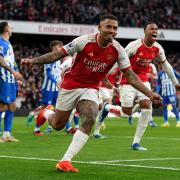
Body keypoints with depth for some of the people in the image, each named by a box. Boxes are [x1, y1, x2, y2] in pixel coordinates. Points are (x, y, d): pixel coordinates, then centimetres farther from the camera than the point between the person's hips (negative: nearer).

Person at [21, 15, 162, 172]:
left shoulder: (117, 50, -11)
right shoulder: (84, 41, -19)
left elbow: (130, 76, -5)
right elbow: (57, 54, -13)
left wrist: (150, 94, -12)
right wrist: (34, 61, -23)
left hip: (91, 89, 2)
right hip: (71, 86, -2)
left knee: (89, 120, -24)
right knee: (58, 125, 7)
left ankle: (66, 160, -18)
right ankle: (47, 113, 47)